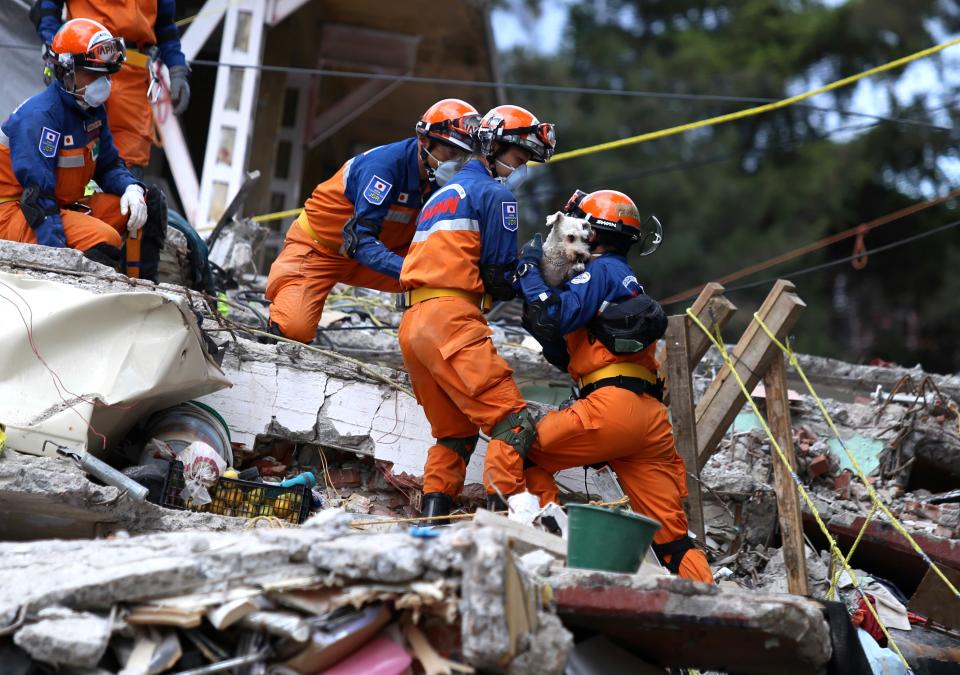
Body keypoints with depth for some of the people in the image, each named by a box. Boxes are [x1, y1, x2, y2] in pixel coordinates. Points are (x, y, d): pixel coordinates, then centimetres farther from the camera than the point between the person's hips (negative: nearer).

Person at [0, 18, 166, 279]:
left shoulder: (92, 110, 9)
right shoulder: (40, 115, -21)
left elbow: (108, 165, 17)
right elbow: (36, 192, -26)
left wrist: (131, 187, -9)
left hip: (65, 207, 10)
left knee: (150, 201, 4)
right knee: (104, 239, -34)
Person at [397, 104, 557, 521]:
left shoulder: (445, 194, 29)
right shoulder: (495, 194, 1)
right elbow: (502, 275, -4)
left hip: (412, 324, 9)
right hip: (451, 319, -9)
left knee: (455, 433, 18)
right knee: (513, 423, -14)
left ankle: (432, 518, 13)